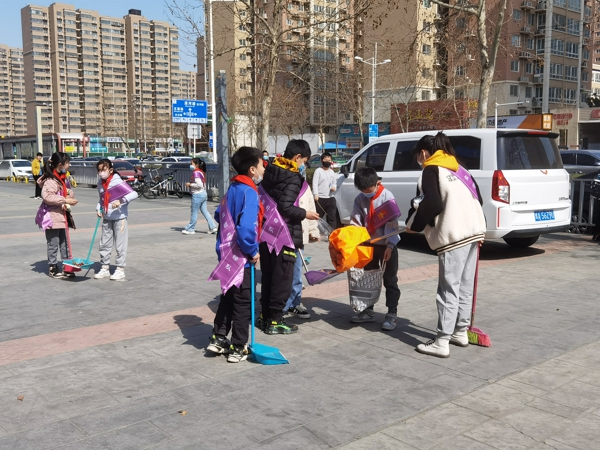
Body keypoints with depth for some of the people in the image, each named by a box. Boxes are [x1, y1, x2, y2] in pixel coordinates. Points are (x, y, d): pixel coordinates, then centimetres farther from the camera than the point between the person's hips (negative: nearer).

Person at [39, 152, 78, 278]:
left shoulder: (62, 178, 14)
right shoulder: (50, 180, -18)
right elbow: (46, 196, -29)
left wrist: (70, 195, -1)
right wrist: (65, 200, -30)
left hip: (62, 216, 9)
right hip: (53, 217, -9)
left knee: (64, 243, 14)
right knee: (53, 244, 1)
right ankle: (53, 269, 12)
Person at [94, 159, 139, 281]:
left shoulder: (117, 182, -16)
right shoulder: (100, 184, 7)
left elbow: (134, 194, -24)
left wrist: (121, 200, -35)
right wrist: (98, 208, 4)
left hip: (119, 217, -7)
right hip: (107, 218, 7)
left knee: (120, 244, 1)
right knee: (104, 244, 12)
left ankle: (120, 269, 9)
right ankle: (105, 268, 22)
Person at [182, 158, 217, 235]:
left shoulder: (196, 172, -16)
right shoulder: (201, 172, 13)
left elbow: (199, 184, -24)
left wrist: (190, 184, -14)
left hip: (197, 195, -9)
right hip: (204, 194, 9)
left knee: (194, 213, 2)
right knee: (205, 212, 10)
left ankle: (190, 229, 11)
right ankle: (213, 227, 6)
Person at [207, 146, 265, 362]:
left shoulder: (233, 188, 6)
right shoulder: (249, 192, -21)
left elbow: (219, 214, 17)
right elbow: (246, 227, -33)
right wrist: (252, 251, -20)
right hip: (241, 256, -8)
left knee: (228, 296, 20)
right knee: (242, 302, 3)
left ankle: (218, 339, 27)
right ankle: (238, 349, 12)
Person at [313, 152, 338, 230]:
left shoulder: (332, 172, 16)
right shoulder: (318, 171, -1)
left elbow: (335, 182, 24)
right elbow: (315, 183, -9)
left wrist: (334, 187, -1)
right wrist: (316, 194, -21)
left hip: (331, 198, 5)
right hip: (320, 198, -5)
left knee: (332, 217, 2)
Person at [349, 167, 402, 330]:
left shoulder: (387, 197, -16)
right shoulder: (360, 199, -2)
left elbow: (392, 223, -17)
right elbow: (355, 222, 0)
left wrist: (390, 246, -21)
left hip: (387, 244, -5)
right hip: (369, 243, 5)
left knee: (390, 280, 1)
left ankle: (392, 314, 5)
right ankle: (368, 311, 25)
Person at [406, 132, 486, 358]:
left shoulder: (431, 170, -2)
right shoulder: (457, 168, 21)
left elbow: (433, 204, -14)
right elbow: (477, 198, 20)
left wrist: (413, 224, -1)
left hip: (454, 235, -8)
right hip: (473, 231, 8)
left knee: (449, 289, -7)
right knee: (464, 287, 15)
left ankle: (442, 342, -4)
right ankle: (461, 332, 24)